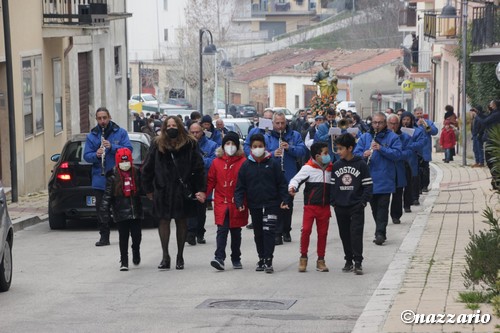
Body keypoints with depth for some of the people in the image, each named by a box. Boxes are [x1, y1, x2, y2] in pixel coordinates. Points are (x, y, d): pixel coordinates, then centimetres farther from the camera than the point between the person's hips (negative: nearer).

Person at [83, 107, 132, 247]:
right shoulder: (92, 136, 8)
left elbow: (128, 149, -6)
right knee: (101, 209, 1)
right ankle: (104, 236, 7)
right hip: (100, 179, 2)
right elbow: (86, 155, 4)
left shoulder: (120, 132, 3)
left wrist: (112, 147, -19)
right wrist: (96, 155, -18)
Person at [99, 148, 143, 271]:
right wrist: (105, 210, -8)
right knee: (123, 237, -2)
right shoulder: (113, 176, -3)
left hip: (135, 211, 2)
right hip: (121, 214, -2)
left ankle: (136, 253, 32)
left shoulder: (136, 173, 5)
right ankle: (124, 262, 4)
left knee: (136, 235, 5)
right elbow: (107, 195, -4)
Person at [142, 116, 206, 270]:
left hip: (182, 190, -1)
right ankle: (165, 256, 8)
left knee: (181, 222, 9)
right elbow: (147, 169, 6)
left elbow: (198, 168, -2)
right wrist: (149, 189, 4)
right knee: (163, 221, 1)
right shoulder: (157, 144, 2)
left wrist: (200, 189, -8)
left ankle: (180, 256, 19)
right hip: (162, 190, 1)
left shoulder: (189, 144, -1)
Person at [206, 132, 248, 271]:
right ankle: (219, 258, -17)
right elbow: (211, 181, 9)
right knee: (222, 230, -11)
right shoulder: (217, 162, 5)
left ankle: (236, 259, 23)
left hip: (237, 205, 0)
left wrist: (245, 201, -7)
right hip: (221, 203, 0)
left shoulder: (243, 162, -1)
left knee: (236, 232, 12)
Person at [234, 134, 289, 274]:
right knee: (258, 233, 12)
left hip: (271, 204, -3)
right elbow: (240, 186, 5)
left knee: (268, 231, -10)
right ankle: (261, 259, 24)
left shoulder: (273, 163, -2)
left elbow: (282, 183, 0)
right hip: (254, 205, 3)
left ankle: (268, 261, -10)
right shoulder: (246, 165, 2)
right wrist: (239, 202, -6)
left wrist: (284, 200, -7)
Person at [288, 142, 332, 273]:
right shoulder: (308, 168, -6)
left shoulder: (330, 168, 10)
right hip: (310, 206, -4)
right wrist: (292, 187, -35)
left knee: (323, 233, 7)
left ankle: (321, 260, 16)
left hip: (324, 207, 5)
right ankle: (303, 258, 2)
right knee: (306, 230, -13)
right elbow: (296, 179, -14)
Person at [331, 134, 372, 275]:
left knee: (356, 234, -9)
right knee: (345, 235, 9)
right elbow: (332, 185, 12)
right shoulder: (336, 166, 7)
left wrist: (363, 201, -9)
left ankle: (358, 263, -8)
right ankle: (348, 261, 18)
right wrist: (333, 202, 2)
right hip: (340, 207, 4)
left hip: (356, 206, -4)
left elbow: (368, 185, -2)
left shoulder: (361, 164, -3)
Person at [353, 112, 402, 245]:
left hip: (385, 180, -4)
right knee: (374, 208, 10)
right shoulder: (365, 137, 10)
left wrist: (381, 149, -21)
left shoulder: (392, 137, 1)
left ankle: (380, 233, -7)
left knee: (382, 207, -7)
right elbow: (356, 153, 3)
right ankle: (381, 232, 19)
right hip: (369, 179, 4)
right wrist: (363, 155, -20)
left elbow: (397, 154, -10)